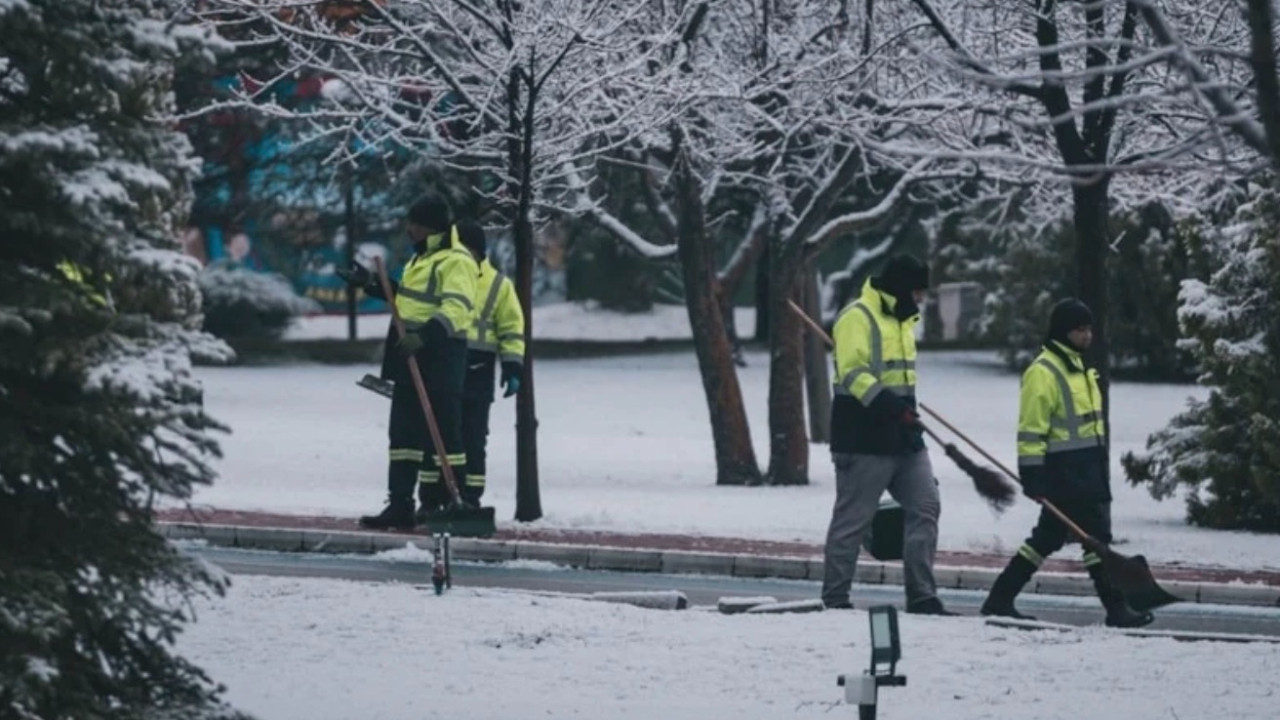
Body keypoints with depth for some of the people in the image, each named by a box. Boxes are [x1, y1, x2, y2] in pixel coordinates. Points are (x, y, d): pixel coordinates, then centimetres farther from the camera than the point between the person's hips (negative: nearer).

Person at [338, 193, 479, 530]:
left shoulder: (455, 261, -13)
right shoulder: (421, 257, 19)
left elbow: (456, 308, -26)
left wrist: (424, 335, -37)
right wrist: (371, 285, 29)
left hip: (439, 361, -10)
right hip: (410, 359, 10)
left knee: (441, 434, -8)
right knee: (404, 433, 11)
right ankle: (400, 505, 16)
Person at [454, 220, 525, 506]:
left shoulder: (498, 285, 5)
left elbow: (512, 329, 5)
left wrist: (513, 367, -3)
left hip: (476, 374, -2)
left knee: (472, 439, 0)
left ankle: (470, 500, 4)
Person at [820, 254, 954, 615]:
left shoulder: (902, 319, 19)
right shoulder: (857, 317, -11)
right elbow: (852, 373, -21)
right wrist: (890, 405, -31)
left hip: (904, 438, 9)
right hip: (865, 437, -9)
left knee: (926, 507, 2)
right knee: (852, 518, -3)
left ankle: (922, 596, 4)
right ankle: (834, 597, 4)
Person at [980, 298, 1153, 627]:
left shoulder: (1078, 368, 19)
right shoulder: (1043, 372, -13)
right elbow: (1031, 429, -16)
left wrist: (1101, 473, 26)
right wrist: (1032, 475, -19)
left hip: (1087, 470, 10)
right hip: (1063, 473, -10)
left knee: (1049, 537, 11)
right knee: (1096, 536, -8)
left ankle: (1000, 599, 15)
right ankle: (1116, 607, -5)